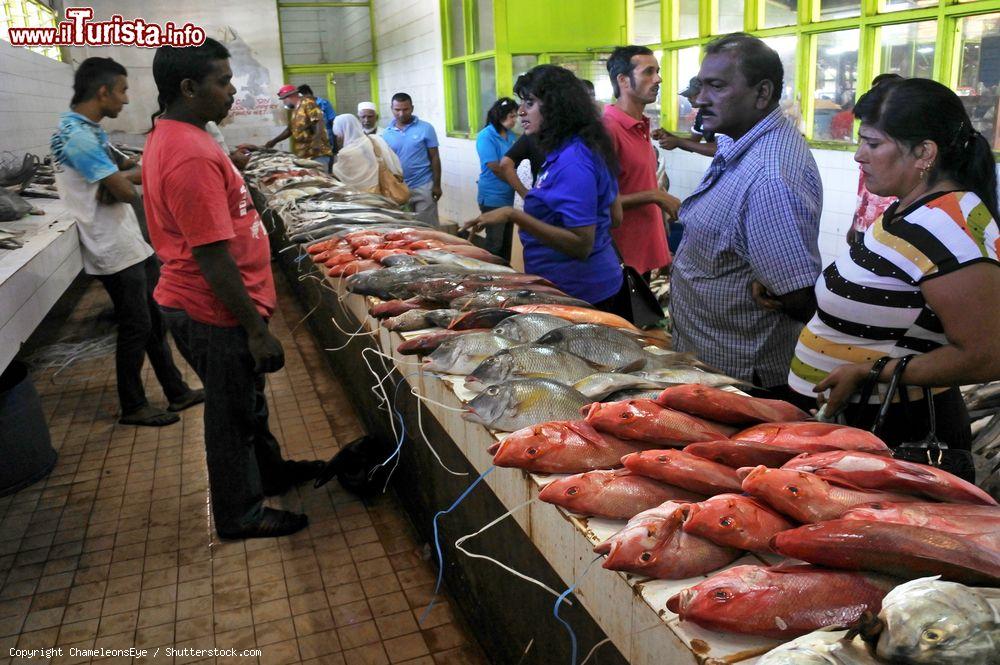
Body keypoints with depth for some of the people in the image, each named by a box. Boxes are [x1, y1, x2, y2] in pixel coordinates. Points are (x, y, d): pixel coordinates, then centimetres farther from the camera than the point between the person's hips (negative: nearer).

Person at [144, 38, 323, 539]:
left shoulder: (170, 136, 7)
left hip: (207, 304, 10)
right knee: (232, 413, 8)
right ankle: (240, 515, 28)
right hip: (215, 313, -10)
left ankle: (269, 471, 47)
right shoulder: (190, 155, -27)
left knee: (246, 399, 26)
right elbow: (213, 258, -28)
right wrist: (257, 330, -23)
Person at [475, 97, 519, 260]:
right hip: (493, 198, -7)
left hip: (508, 197, 7)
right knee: (494, 243, -1)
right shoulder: (486, 136, -14)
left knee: (507, 241, 14)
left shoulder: (510, 135, 8)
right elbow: (495, 168, -18)